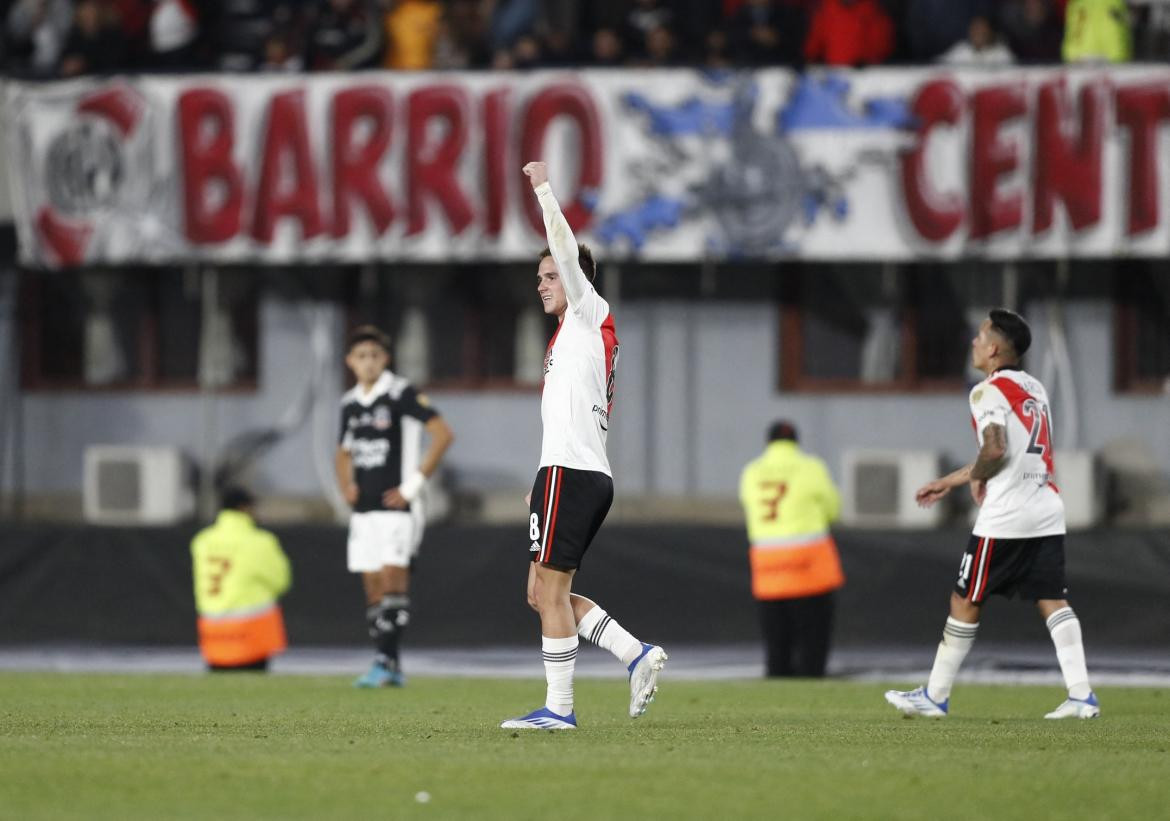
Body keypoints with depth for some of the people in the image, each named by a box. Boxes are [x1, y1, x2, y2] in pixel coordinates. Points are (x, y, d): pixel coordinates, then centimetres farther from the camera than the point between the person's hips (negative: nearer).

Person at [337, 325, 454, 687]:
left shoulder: (402, 394, -8)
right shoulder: (350, 403, 13)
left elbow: (443, 435, -14)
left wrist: (413, 485, -13)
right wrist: (346, 485, 9)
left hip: (395, 506, -7)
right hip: (363, 509, 7)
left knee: (393, 577, -14)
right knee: (373, 586, 4)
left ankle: (386, 661, -18)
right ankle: (389, 670, 7)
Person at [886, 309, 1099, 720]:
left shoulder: (988, 391, -9)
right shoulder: (1034, 389, 19)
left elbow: (995, 450, -22)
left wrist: (976, 477, 0)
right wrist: (947, 482, 32)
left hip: (1005, 517, -7)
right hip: (1047, 514, 7)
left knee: (965, 602, 3)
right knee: (1052, 600, 3)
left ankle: (935, 696, 11)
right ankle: (1081, 695, -9)